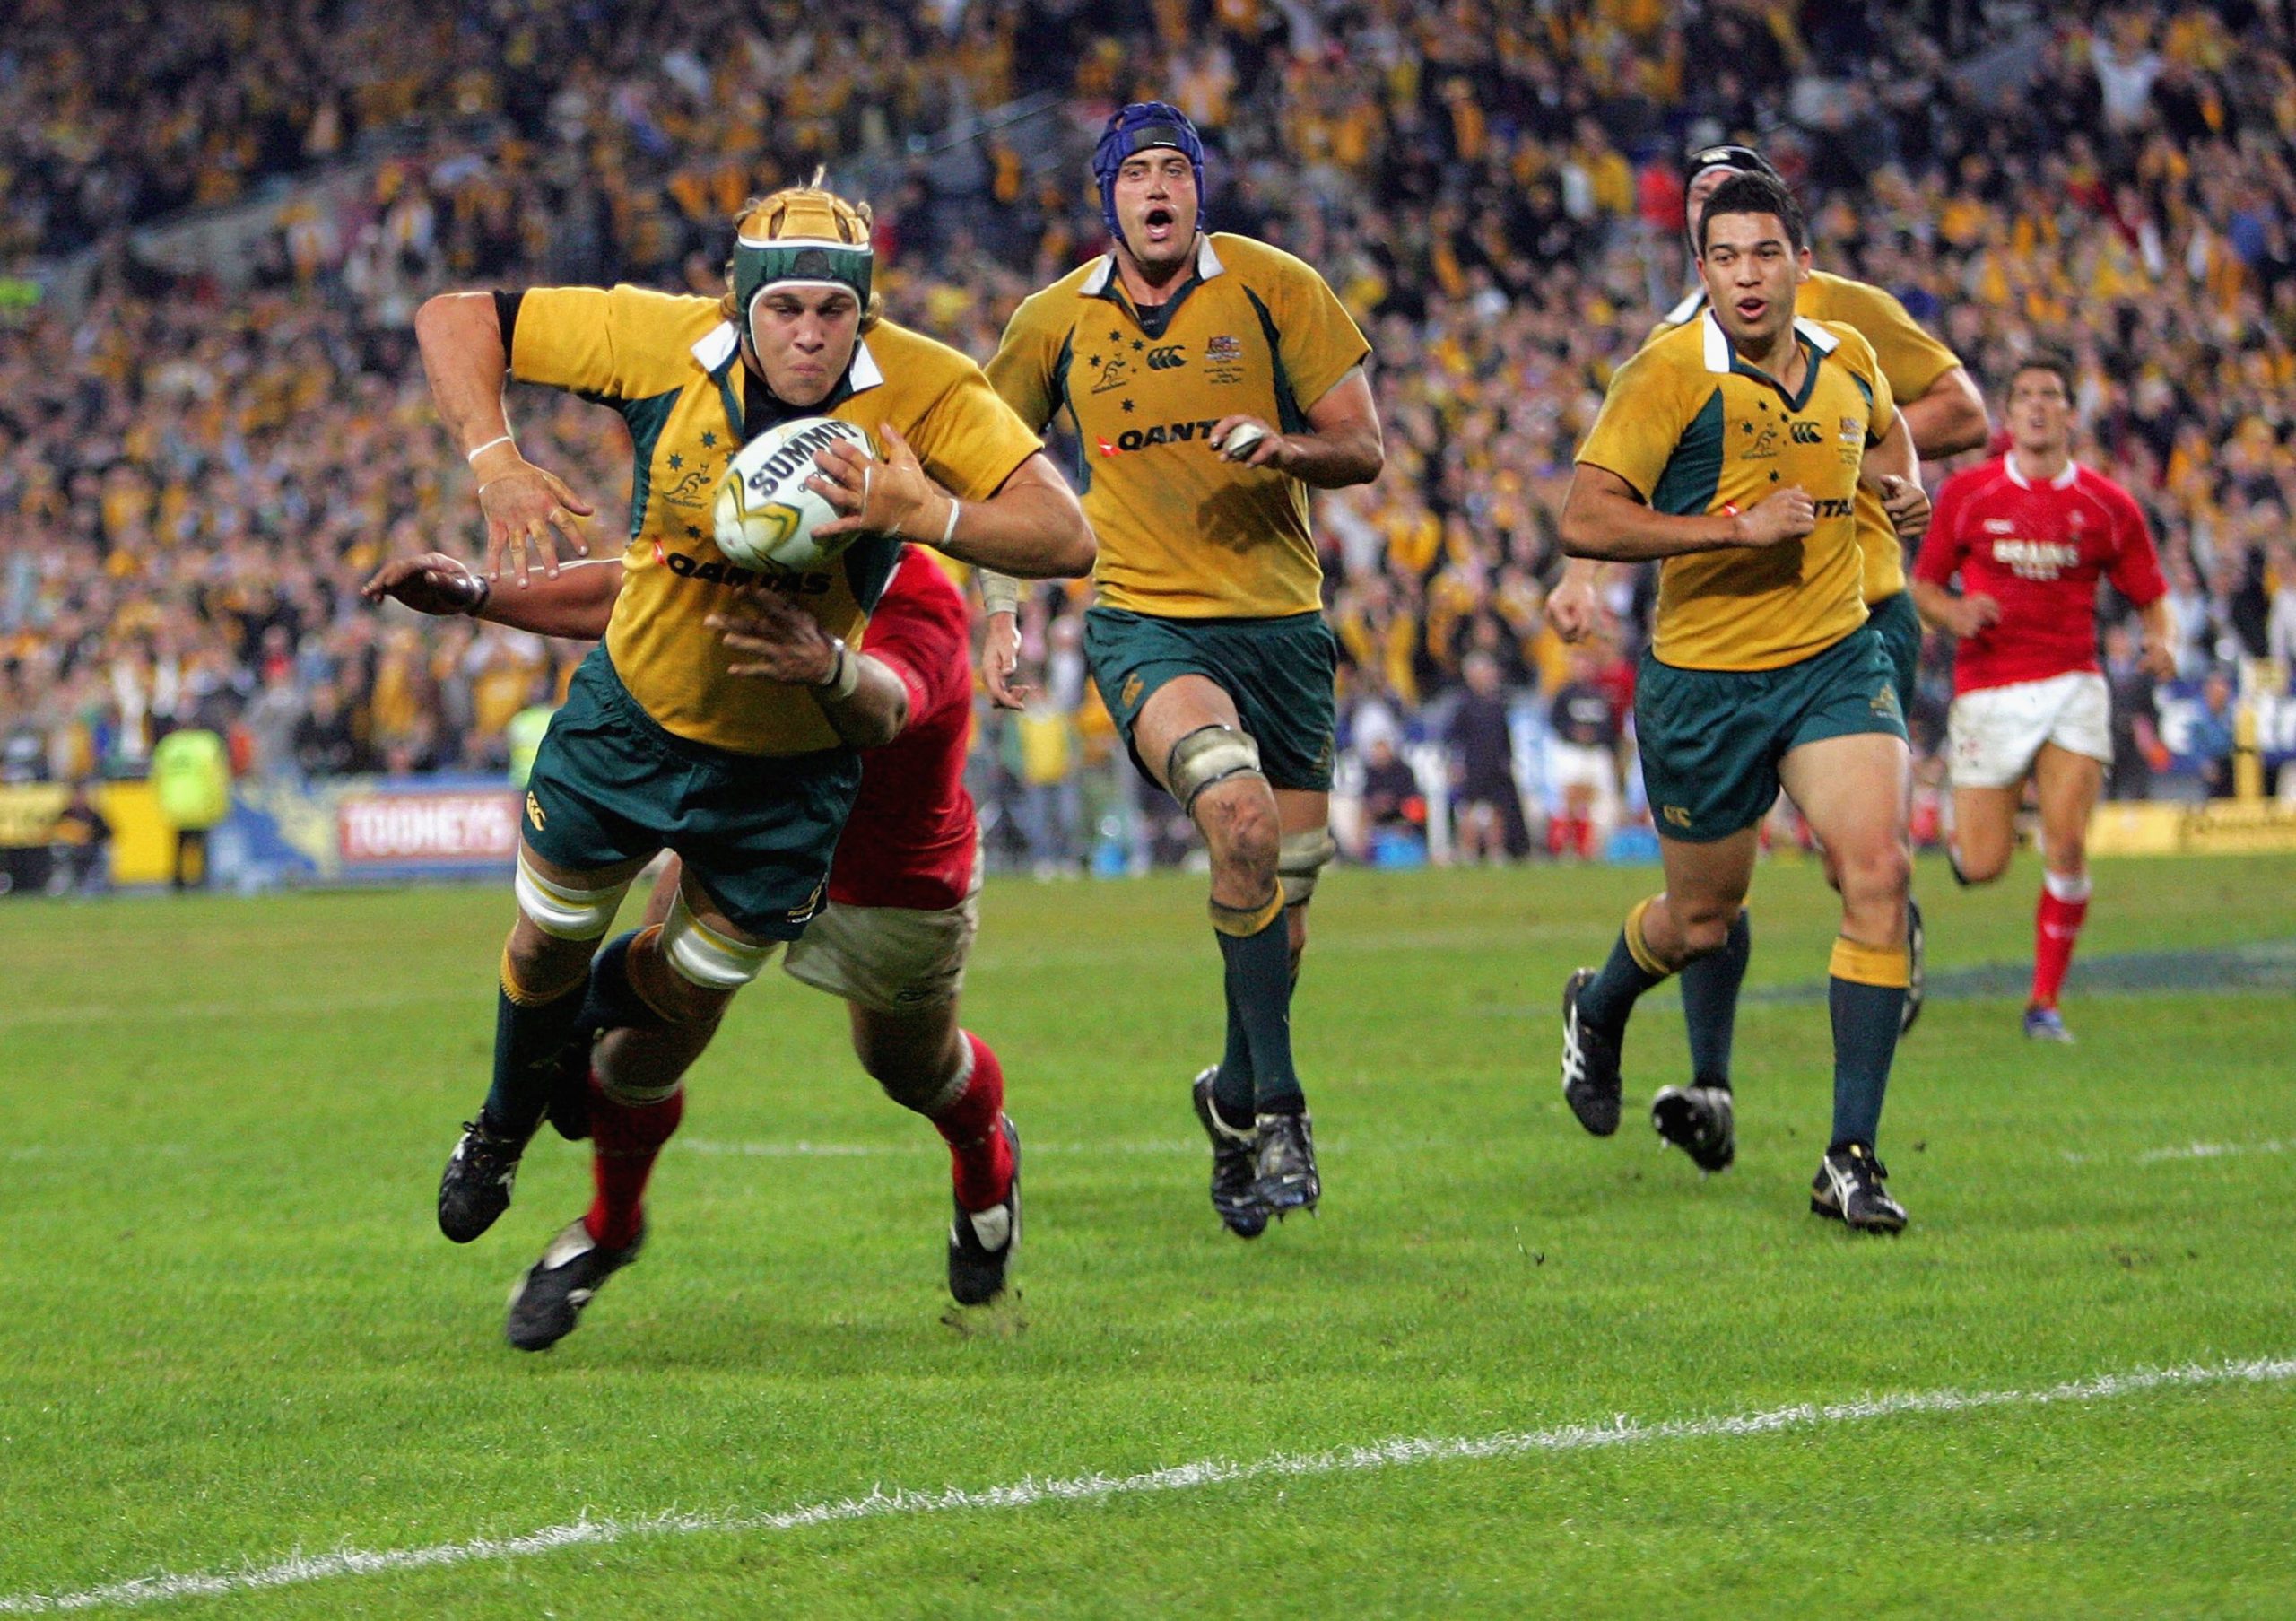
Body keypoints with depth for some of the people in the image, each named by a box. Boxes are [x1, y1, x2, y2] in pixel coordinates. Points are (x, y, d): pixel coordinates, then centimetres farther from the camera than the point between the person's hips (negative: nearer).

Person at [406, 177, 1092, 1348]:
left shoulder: (924, 391, -26)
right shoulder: (666, 343, -23)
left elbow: (1065, 537, -33)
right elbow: (453, 320, -16)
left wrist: (918, 512, -50)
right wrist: (495, 464, -33)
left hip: (788, 767, -1)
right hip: (631, 714, 1)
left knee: (676, 1010, 10)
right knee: (551, 941, 16)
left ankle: (609, 1228, 41)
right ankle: (508, 1121, 52)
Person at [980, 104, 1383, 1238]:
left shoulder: (1274, 290, -1)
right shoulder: (1054, 321, 3)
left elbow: (1362, 451, 1)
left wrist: (1282, 445, -20)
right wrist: (996, 611, 7)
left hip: (1280, 620, 2)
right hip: (1143, 620, -2)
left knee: (1284, 890, 7)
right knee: (1239, 809, -29)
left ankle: (1234, 1103, 34)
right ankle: (1278, 1105, -23)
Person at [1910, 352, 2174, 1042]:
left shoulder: (2109, 506, 3)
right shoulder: (1967, 494, 2)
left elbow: (2150, 596, 9)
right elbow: (1924, 584, 9)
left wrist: (2160, 642, -12)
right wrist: (1954, 613, -14)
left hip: (2071, 687, 0)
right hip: (1988, 692, 0)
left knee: (2067, 848, -15)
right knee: (1982, 867, -2)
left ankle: (2045, 1001, 0)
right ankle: (1966, 825, 38)